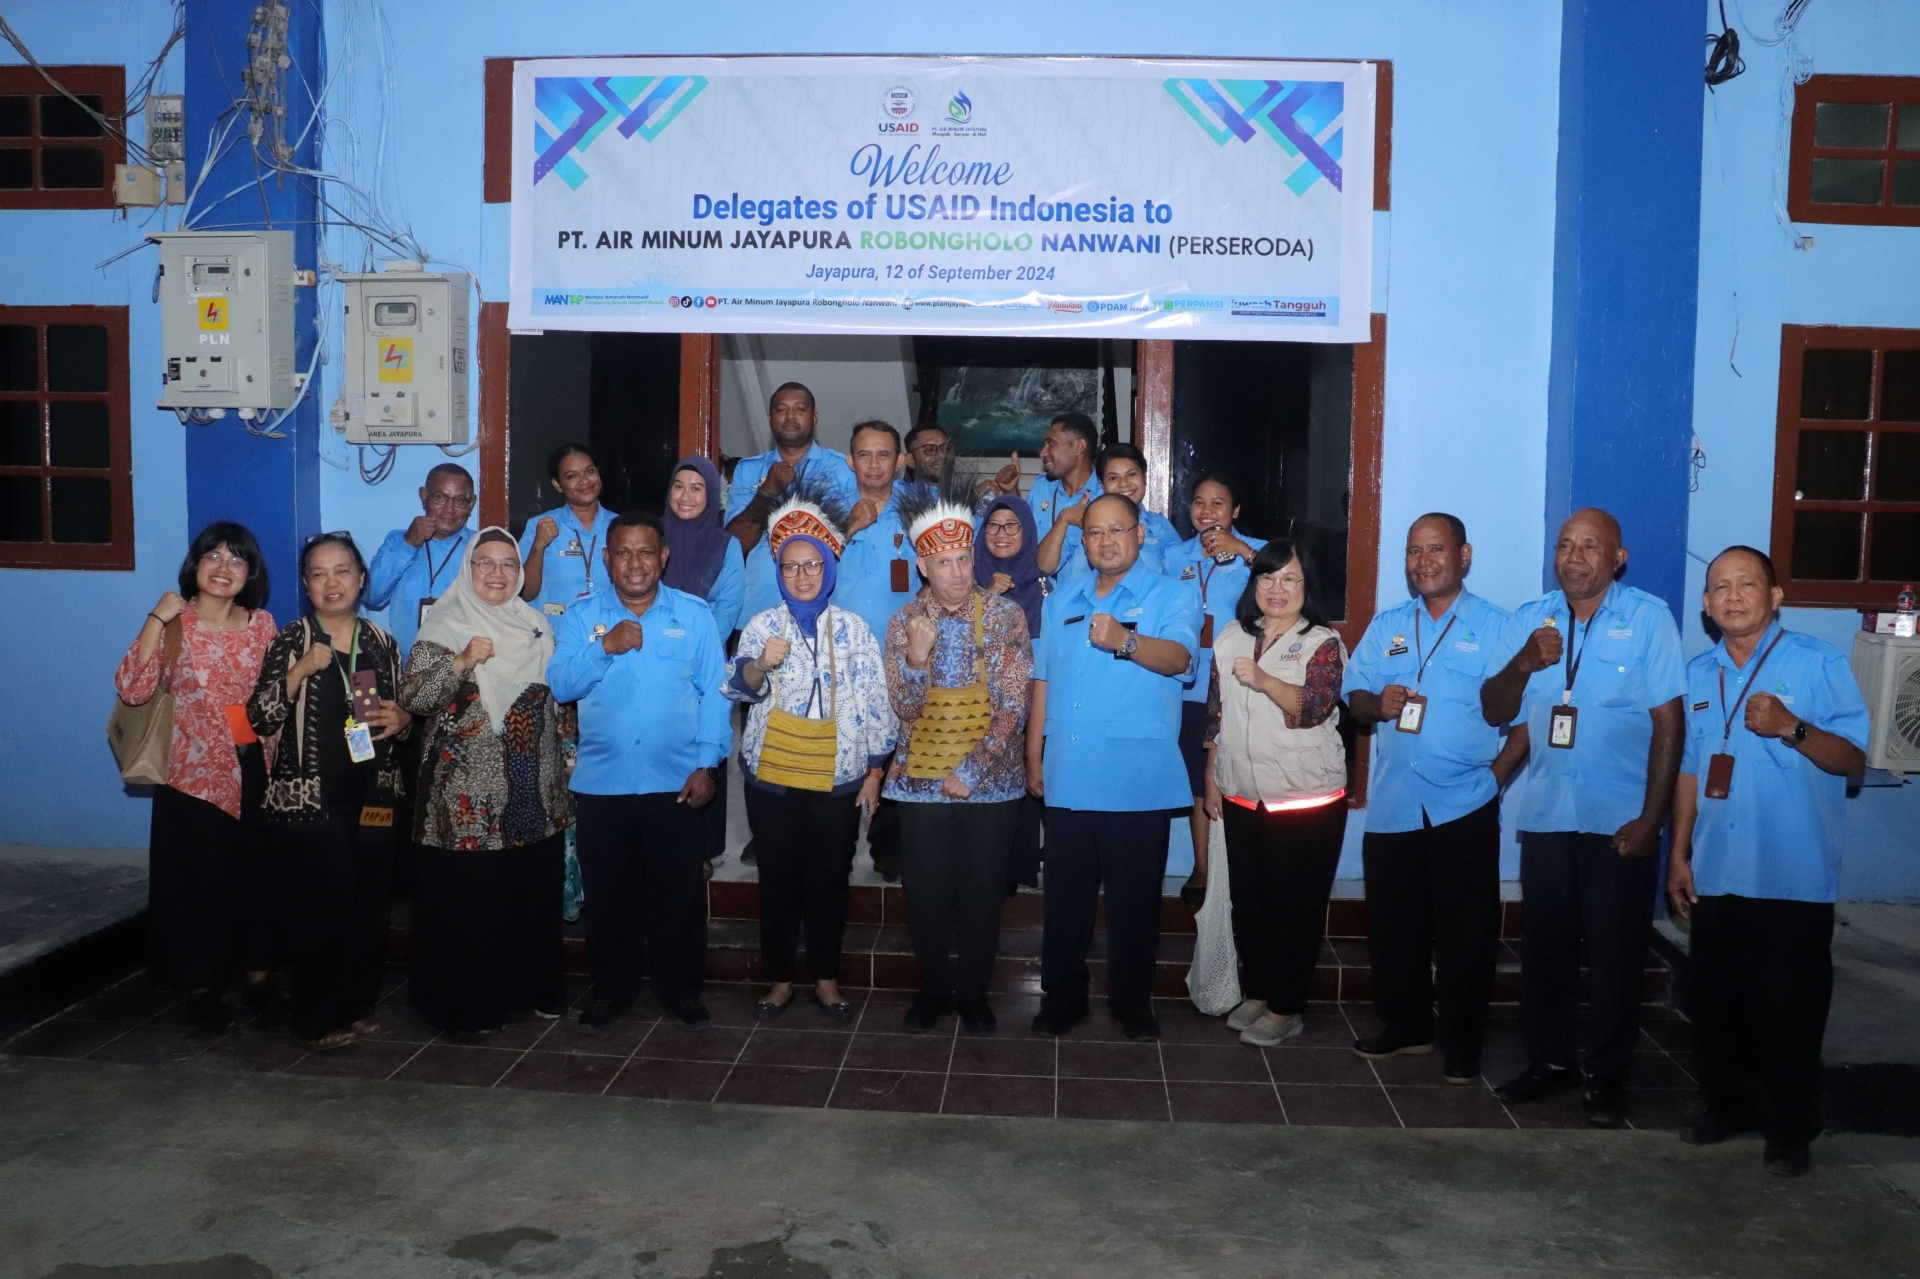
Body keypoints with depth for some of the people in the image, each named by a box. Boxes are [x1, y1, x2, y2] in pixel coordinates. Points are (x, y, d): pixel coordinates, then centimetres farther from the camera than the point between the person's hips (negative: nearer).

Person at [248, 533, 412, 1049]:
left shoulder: (382, 643, 9)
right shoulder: (291, 640, -1)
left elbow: (400, 712, 21)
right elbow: (260, 719, -8)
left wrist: (402, 718, -2)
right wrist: (300, 670, -20)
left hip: (372, 797, 4)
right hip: (308, 799, -4)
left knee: (368, 906, 7)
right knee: (319, 909, -2)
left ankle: (357, 1005, 23)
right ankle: (317, 1019, 12)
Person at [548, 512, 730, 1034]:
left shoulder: (694, 615, 1)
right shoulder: (582, 617, 4)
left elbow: (715, 691, -1)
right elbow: (558, 685, -6)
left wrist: (707, 763, -7)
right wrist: (605, 648, -20)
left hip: (675, 783, -1)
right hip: (600, 782, 1)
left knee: (679, 893, 6)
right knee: (608, 893, 11)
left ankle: (680, 987, 23)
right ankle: (612, 986, 27)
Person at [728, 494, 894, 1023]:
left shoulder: (853, 628, 4)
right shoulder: (762, 625, 3)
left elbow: (875, 701, 3)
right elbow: (739, 687, -10)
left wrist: (875, 769, 0)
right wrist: (760, 664, -31)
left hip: (838, 777, 0)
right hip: (773, 776, 0)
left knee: (829, 879, 6)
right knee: (778, 879, 6)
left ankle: (826, 979, 21)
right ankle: (779, 979, 20)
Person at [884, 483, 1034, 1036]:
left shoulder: (1006, 615, -4)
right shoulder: (904, 622, 1)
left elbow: (1013, 705, -8)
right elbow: (905, 708, -4)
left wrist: (972, 771, -13)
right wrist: (916, 656, -22)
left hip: (991, 781, -1)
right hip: (922, 780, 1)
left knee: (982, 891, 6)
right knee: (927, 892, 6)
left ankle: (973, 991, 24)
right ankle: (933, 987, 25)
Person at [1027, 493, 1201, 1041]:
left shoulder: (1171, 595, 0)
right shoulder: (1062, 599, 15)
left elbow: (1178, 656, -20)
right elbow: (1043, 682, 16)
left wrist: (1126, 641, -38)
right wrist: (1034, 756, 12)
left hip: (1138, 782, -4)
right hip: (1068, 778, 4)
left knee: (1135, 898, 6)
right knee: (1066, 895, 10)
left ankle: (1132, 1000, 22)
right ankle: (1062, 995, 24)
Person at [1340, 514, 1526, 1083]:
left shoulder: (1496, 626, -1)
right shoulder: (1386, 626, 13)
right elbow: (1353, 697, 12)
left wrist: (1498, 772, -14)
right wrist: (1377, 704, -9)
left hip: (1465, 807, -4)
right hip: (1392, 807, 4)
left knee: (1465, 933, 4)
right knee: (1393, 926, 11)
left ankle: (1462, 1044, 18)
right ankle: (1405, 1025, 28)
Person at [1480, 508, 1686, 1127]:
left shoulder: (1648, 618, -5)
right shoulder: (1531, 617, 5)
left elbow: (1669, 723, -8)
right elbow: (1495, 712, 2)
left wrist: (1650, 819, -12)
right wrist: (1523, 664, -18)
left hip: (1621, 820, -3)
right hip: (1545, 815, 4)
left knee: (1616, 953, 5)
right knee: (1546, 944, 13)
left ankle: (1605, 1075, 20)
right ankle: (1549, 1058, 28)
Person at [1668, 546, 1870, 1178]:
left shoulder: (1819, 663, -6)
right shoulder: (1699, 673, 10)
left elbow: (1853, 759, -10)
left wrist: (1793, 728, -27)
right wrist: (1678, 853, 11)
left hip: (1794, 878, -5)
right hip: (1716, 873, 5)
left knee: (1789, 1008, 4)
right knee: (1714, 1002, 13)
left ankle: (1790, 1127, 19)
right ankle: (1726, 1104, 30)